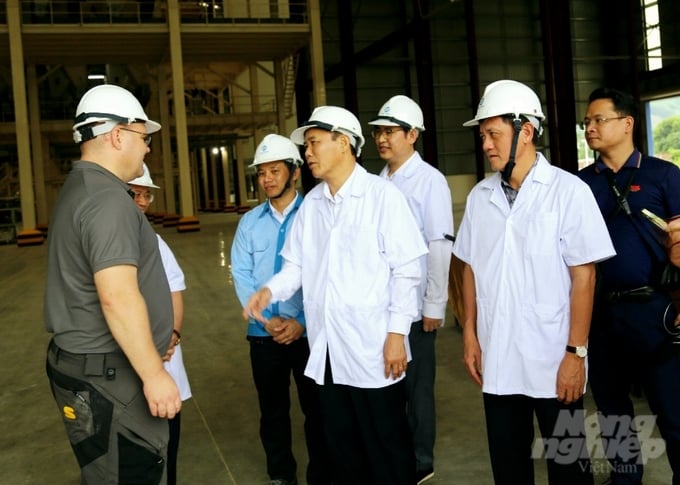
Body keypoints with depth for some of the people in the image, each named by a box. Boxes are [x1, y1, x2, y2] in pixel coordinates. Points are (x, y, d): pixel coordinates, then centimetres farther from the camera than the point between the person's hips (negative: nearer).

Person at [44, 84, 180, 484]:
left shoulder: (80, 187, 15)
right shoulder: (107, 197, -18)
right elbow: (118, 297, -26)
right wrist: (154, 374, -21)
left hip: (87, 363, 11)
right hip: (108, 374, -11)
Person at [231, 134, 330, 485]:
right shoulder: (249, 222, 6)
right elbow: (241, 275, 1)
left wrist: (302, 321, -14)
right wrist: (267, 319, -9)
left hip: (308, 330, -3)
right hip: (264, 332, 4)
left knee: (316, 407, 9)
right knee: (272, 409, 15)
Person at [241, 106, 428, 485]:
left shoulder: (382, 194, -8)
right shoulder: (311, 203, 10)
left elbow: (407, 269, -10)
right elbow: (297, 265, 11)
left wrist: (397, 333, -14)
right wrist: (270, 291, -9)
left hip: (373, 348, -5)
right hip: (326, 350, 6)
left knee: (387, 449, 9)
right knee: (342, 446, 19)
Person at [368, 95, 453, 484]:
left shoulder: (430, 181, -9)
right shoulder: (378, 182, 8)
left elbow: (440, 247, -11)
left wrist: (434, 307, -12)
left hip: (415, 306, -5)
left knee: (416, 384, 9)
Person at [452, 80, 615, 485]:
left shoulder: (569, 191, -8)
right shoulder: (480, 196, 4)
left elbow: (584, 276, -9)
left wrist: (576, 353, -12)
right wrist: (470, 334, 6)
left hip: (553, 361, -4)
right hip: (497, 362, 4)